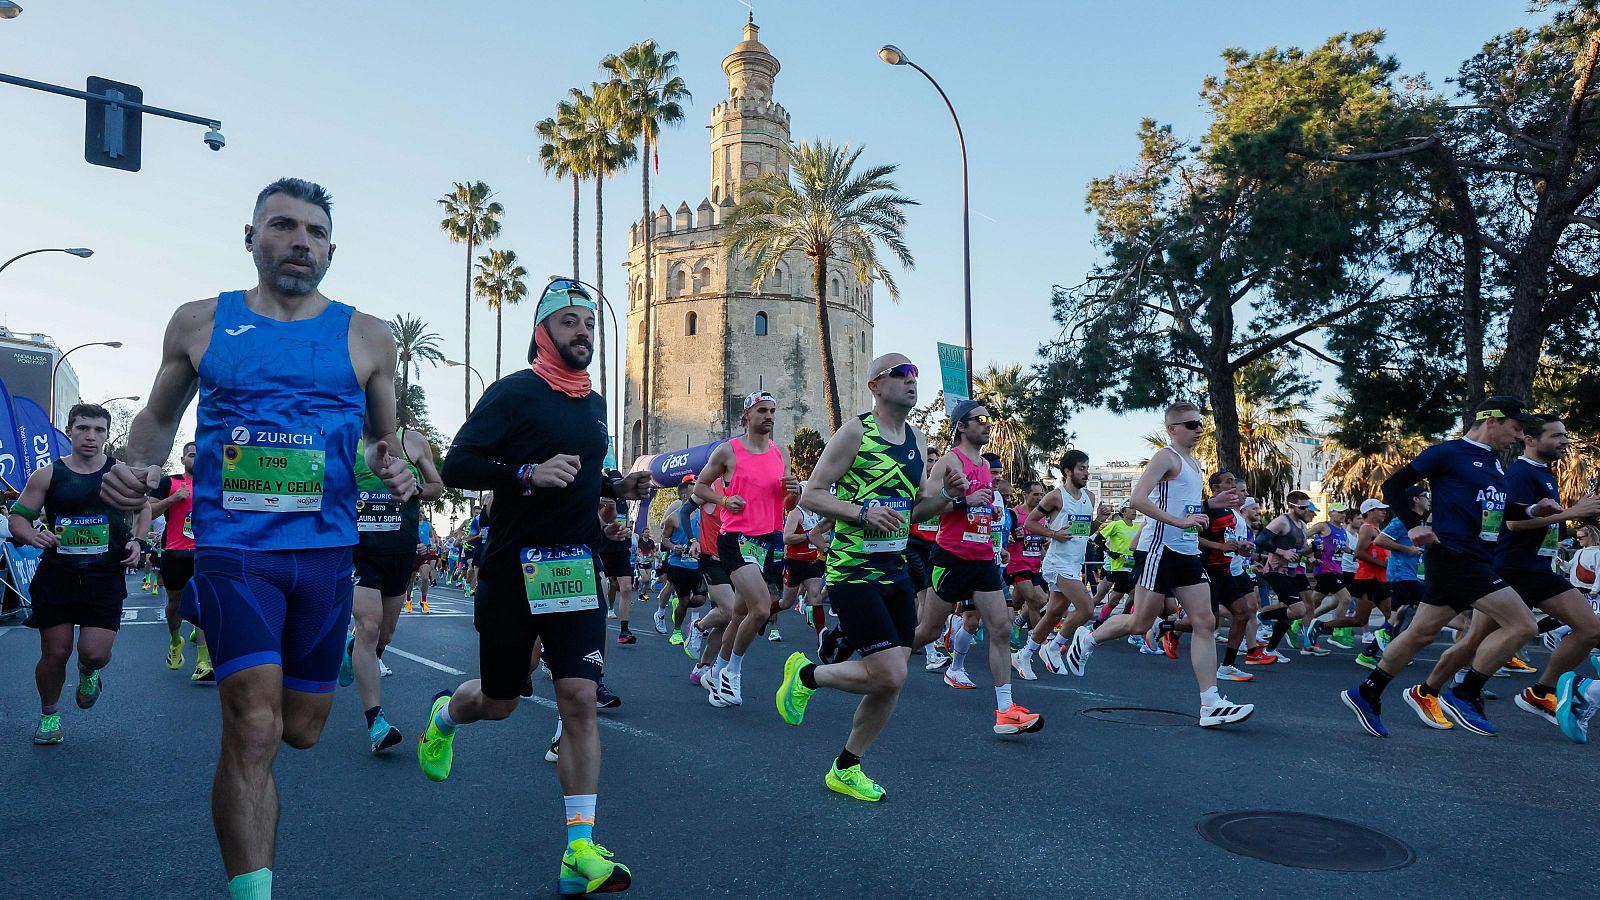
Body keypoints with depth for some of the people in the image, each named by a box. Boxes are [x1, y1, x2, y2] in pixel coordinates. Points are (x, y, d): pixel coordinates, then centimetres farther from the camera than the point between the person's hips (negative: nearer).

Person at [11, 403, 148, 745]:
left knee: (95, 653, -9)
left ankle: (88, 673, 30)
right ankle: (49, 714, 30)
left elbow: (143, 509, 17)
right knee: (55, 653, 3)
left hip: (105, 576, 0)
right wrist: (32, 535, -17)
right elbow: (16, 517, 4)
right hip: (56, 574, 0)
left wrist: (136, 541, 1)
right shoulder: (48, 475, 0)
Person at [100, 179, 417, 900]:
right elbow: (159, 416, 18)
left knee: (301, 731, 14)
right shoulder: (200, 322, 6)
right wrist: (139, 466, -3)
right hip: (234, 548, -2)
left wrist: (391, 468, -9)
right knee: (254, 729, -13)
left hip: (326, 550, 2)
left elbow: (386, 440, 15)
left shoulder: (366, 338, 6)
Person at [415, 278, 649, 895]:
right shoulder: (514, 392, -8)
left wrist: (616, 488, 8)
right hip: (513, 567, -4)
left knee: (579, 700, -5)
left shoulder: (593, 404, 13)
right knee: (499, 701, 11)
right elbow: (457, 466, -13)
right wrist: (531, 474, -27)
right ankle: (445, 716, 49)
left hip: (576, 567, 4)